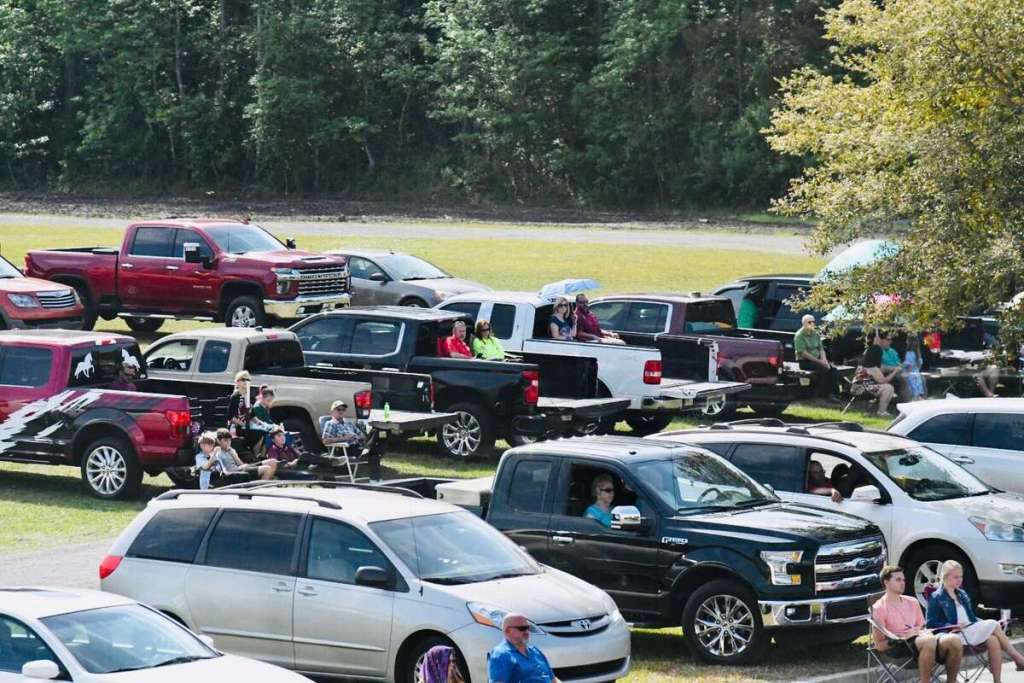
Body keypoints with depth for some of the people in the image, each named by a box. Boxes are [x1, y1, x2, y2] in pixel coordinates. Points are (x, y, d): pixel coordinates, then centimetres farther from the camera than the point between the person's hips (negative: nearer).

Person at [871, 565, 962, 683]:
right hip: (897, 648, -6)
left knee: (954, 640, -24)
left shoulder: (912, 602, 21)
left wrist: (925, 632, 0)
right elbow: (879, 645, -3)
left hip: (919, 639, 6)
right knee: (929, 641, -39)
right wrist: (901, 638, -17)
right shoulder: (879, 608, 1)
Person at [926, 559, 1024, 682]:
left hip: (971, 630, 7)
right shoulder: (937, 598, 0)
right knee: (993, 625, -21)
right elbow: (931, 624, -7)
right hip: (957, 635, -7)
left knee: (993, 640, -24)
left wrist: (983, 623, 6)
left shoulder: (962, 594, 22)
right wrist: (953, 626, -20)